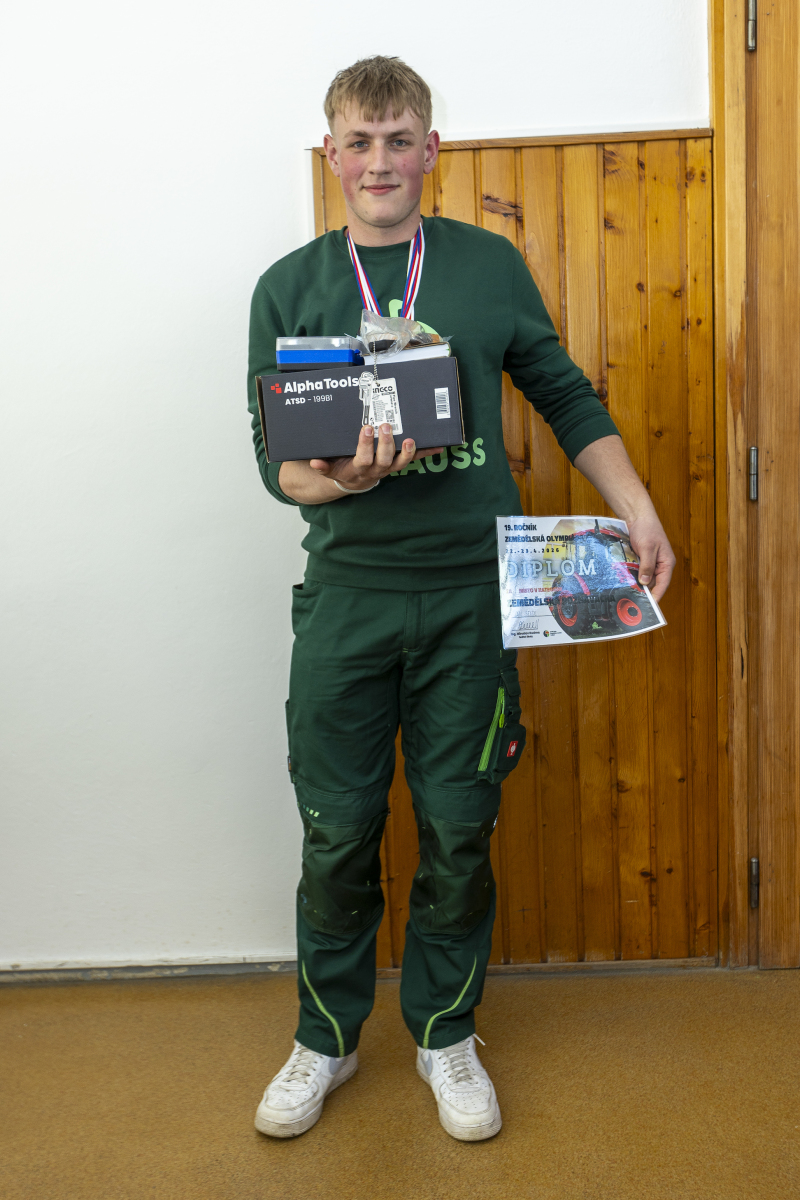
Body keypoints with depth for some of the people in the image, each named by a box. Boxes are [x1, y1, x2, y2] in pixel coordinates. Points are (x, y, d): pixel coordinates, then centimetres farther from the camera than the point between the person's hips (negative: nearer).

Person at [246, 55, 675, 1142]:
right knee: (336, 834, 6)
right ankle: (326, 1038, 29)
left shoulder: (490, 265, 6)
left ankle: (446, 1033, 30)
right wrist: (335, 478, -19)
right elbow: (272, 457, 3)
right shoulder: (289, 289, 6)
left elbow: (569, 401, 12)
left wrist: (641, 519, 3)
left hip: (471, 593, 0)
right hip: (345, 594, 0)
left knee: (458, 829, 8)